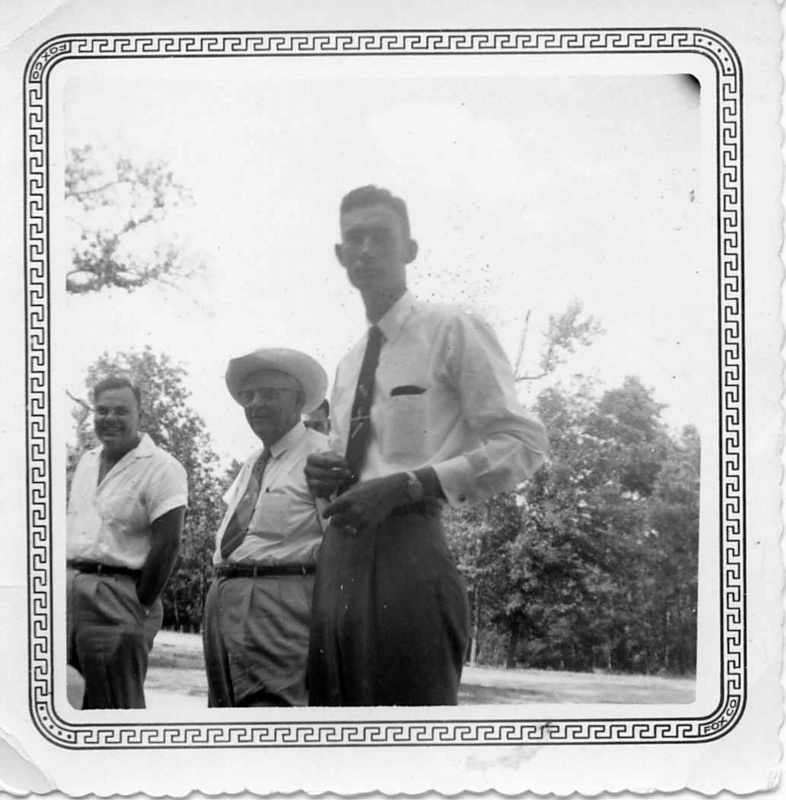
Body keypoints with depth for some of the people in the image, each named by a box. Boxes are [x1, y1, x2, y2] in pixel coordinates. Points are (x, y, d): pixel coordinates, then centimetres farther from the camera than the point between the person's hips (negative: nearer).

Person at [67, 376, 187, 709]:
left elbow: (167, 543, -13)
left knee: (116, 706, -3)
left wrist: (141, 606, -13)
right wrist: (65, 580, 11)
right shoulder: (87, 461, 16)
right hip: (69, 588, 7)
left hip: (118, 595, -7)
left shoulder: (161, 468, -9)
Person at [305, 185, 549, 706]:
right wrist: (325, 477, 8)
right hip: (339, 553, 7)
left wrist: (404, 486, -15)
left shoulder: (452, 331, 1)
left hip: (408, 549, -7)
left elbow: (524, 444, -7)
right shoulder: (347, 365, 24)